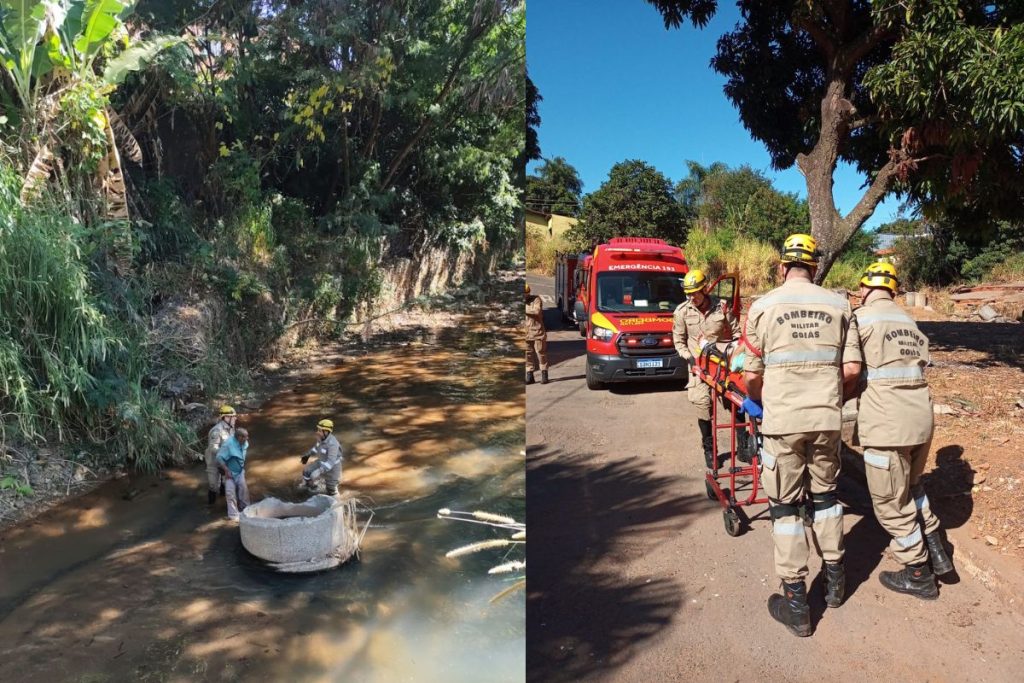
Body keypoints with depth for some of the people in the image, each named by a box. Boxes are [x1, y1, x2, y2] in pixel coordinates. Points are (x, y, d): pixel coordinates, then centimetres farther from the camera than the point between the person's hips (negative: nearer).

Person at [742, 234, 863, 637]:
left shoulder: (763, 307, -5)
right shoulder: (838, 305, 3)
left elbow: (751, 377, -4)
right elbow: (852, 368, 2)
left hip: (782, 421, -3)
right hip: (828, 418, 3)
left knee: (785, 506, 7)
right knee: (825, 495, 22)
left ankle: (795, 603, 11)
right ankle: (834, 580, 34)